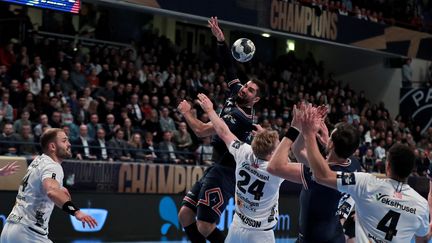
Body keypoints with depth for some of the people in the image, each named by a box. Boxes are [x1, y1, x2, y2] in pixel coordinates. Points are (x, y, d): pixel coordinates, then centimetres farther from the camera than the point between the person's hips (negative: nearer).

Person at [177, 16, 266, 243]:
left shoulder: (242, 116, -21)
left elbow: (202, 131, -23)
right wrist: (220, 38, 3)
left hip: (225, 172, -9)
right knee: (185, 216, 7)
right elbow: (228, 65, 14)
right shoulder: (236, 92, 4)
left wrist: (186, 112, -7)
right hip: (216, 167, 9)